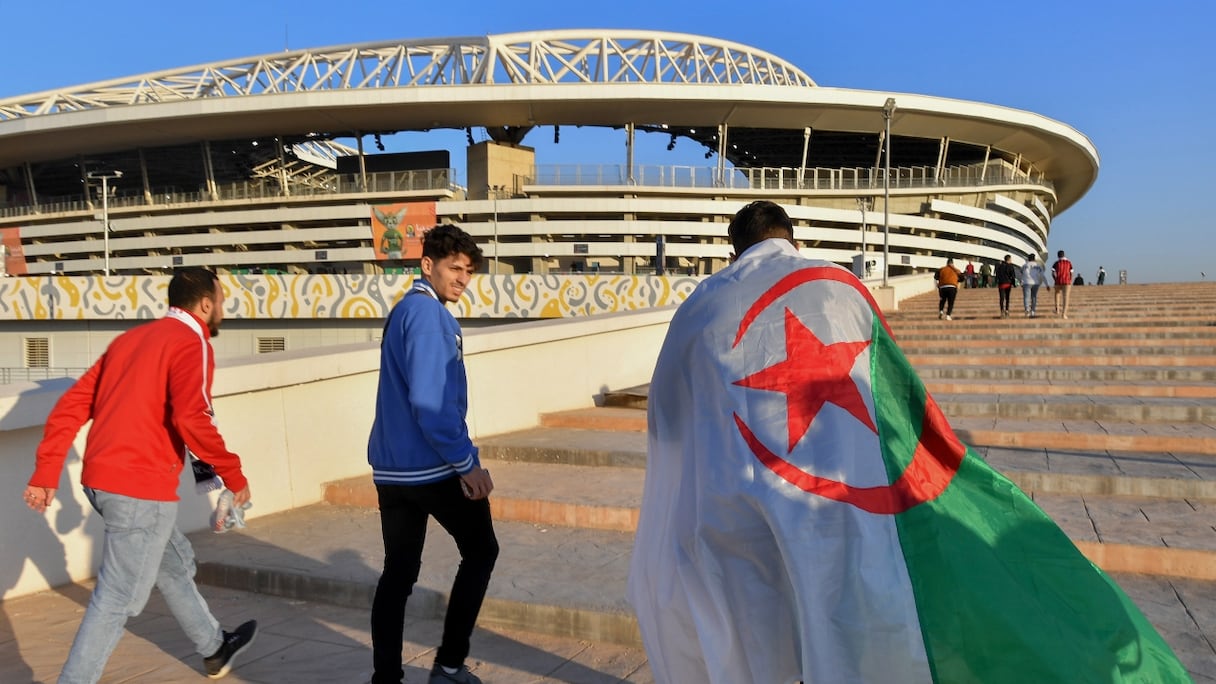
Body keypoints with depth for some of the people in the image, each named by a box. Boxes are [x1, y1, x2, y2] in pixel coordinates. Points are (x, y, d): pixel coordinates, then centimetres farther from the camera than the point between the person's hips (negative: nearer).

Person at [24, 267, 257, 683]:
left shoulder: (130, 339, 15)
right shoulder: (191, 343, -9)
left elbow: (72, 405, 12)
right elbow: (191, 419, -24)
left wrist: (46, 473, 12)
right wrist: (233, 473, -13)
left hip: (100, 478, 10)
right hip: (141, 488, -10)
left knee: (176, 564, 24)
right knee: (118, 600, 0)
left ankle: (215, 650, 41)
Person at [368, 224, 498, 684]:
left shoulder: (405, 310, 16)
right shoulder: (427, 313, -15)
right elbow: (429, 402, -23)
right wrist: (467, 463, -17)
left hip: (392, 466, 8)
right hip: (433, 465, -8)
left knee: (398, 571, 11)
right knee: (481, 551, 10)